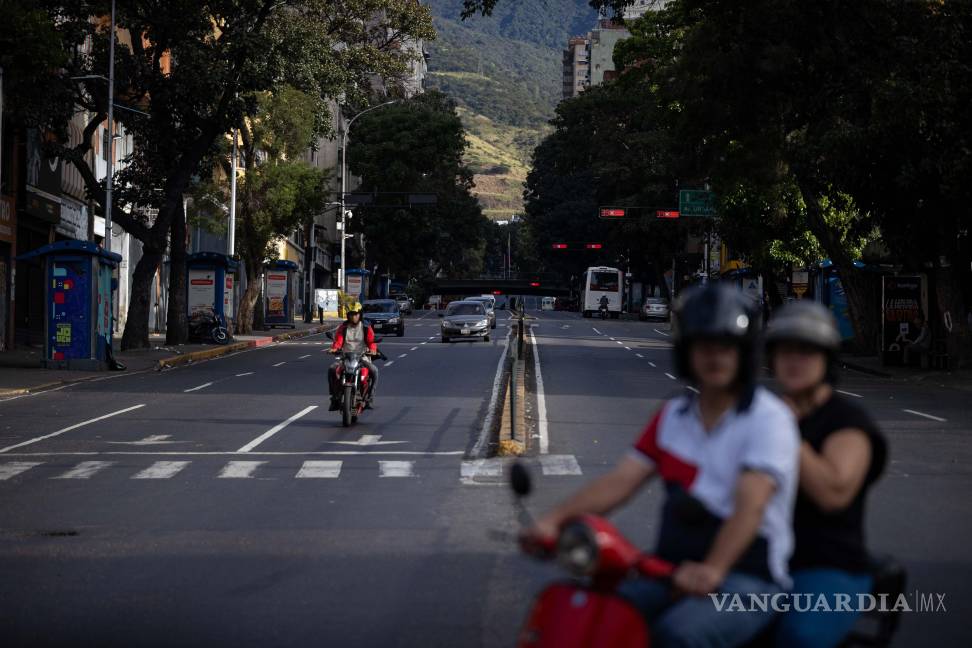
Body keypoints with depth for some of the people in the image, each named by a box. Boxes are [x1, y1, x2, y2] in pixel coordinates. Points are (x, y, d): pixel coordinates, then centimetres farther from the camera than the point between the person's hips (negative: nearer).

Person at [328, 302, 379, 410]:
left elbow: (371, 341, -3)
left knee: (373, 371, -30)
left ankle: (369, 398, -19)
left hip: (362, 357, -1)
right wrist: (335, 348, -23)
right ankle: (335, 398, -16)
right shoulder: (343, 328, 9)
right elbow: (338, 341, 0)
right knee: (332, 370, -26)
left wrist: (372, 349, -26)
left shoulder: (366, 328, 6)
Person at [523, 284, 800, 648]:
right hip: (672, 572, 6)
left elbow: (750, 506, -23)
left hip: (746, 576, -6)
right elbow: (619, 482, 4)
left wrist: (713, 570, -40)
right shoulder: (673, 416, 13)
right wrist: (555, 519, -13)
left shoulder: (769, 418, -7)